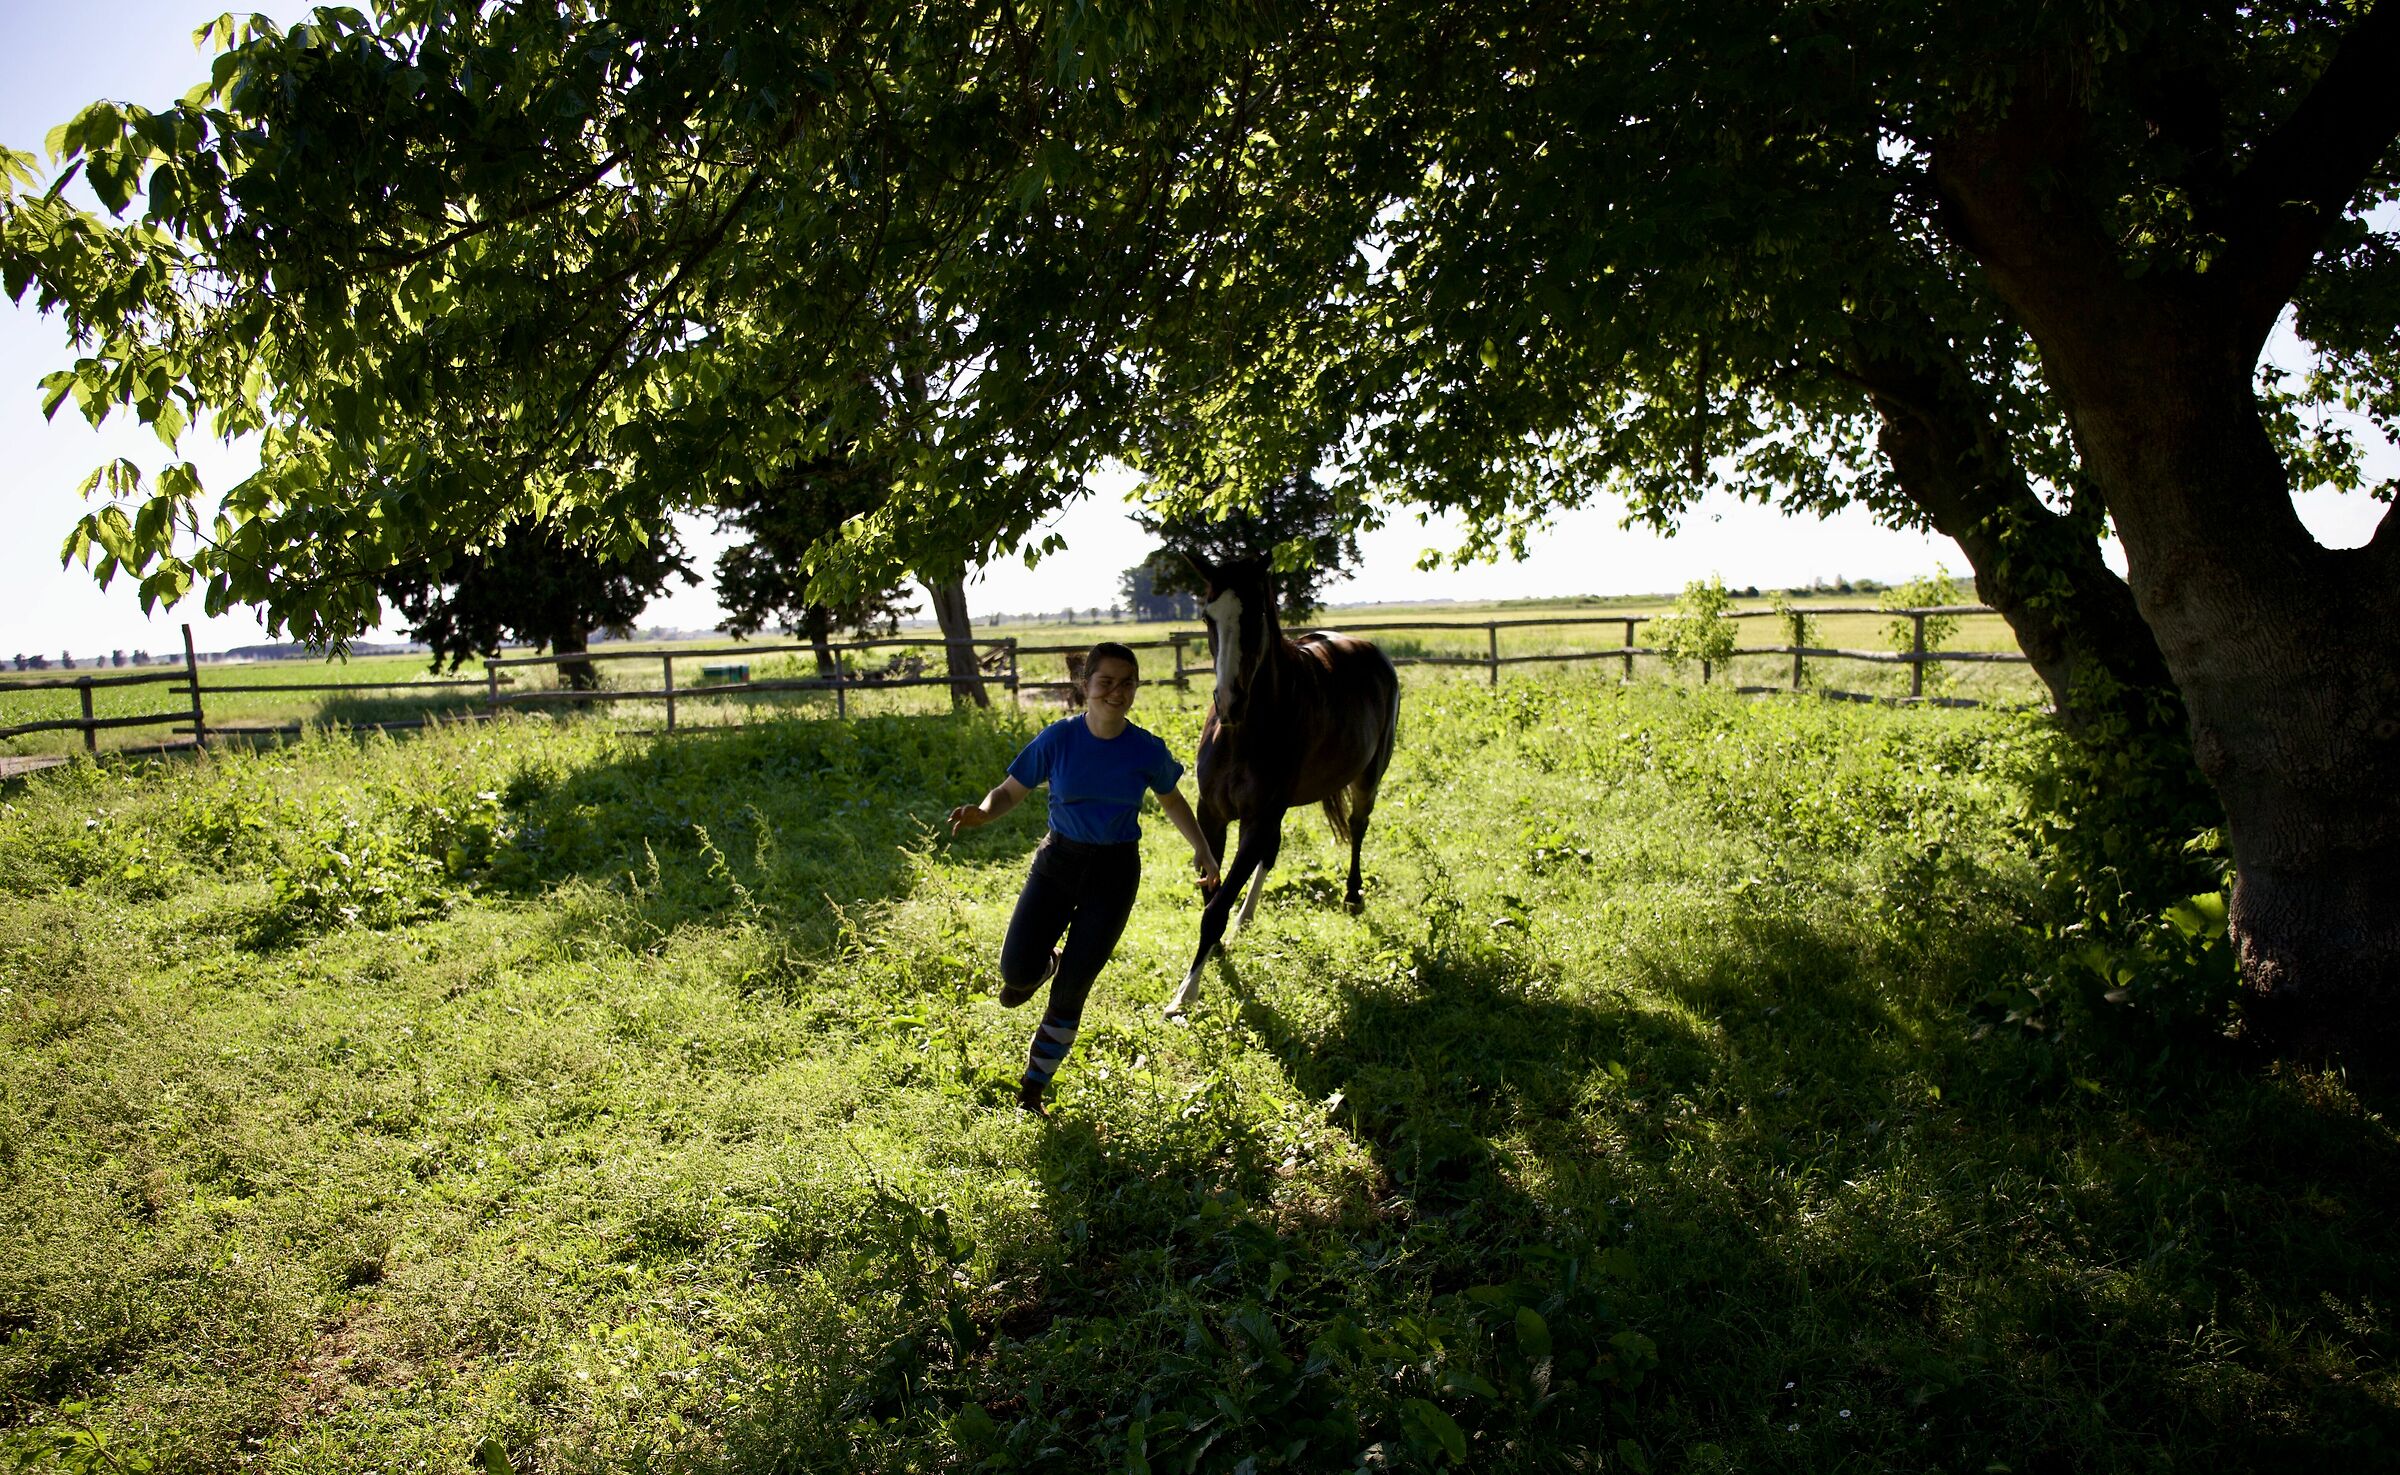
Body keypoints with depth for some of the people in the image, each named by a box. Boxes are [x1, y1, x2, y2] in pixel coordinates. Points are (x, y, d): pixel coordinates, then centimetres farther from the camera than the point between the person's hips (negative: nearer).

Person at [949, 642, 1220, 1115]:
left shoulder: (1148, 750, -7)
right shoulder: (1057, 739, -10)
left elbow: (1171, 800, 11)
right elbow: (1010, 792, -5)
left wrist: (1202, 847, -3)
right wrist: (981, 813, -27)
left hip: (1115, 872, 0)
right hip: (1058, 861, 0)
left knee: (1071, 991, 2)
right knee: (1016, 973, -12)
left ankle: (1032, 1088, 22)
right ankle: (1046, 963, 28)